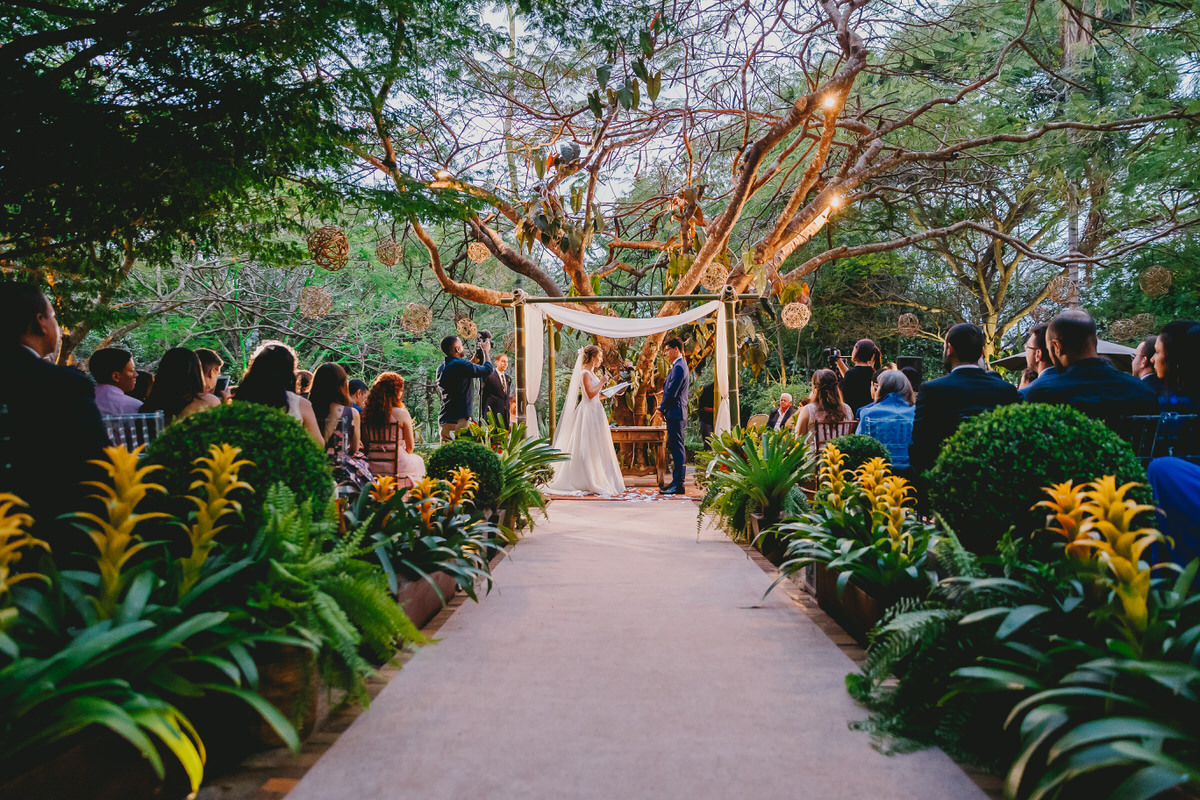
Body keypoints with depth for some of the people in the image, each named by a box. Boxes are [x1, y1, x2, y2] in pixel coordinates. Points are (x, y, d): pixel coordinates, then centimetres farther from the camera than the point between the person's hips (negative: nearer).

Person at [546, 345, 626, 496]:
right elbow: (590, 393, -22)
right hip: (588, 412, -10)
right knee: (586, 449, -6)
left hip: (595, 412, 10)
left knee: (595, 449, 10)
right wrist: (602, 381, -14)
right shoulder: (585, 373, -13)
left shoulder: (591, 373, 16)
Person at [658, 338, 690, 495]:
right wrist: (663, 408, 13)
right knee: (674, 448, 12)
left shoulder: (679, 367, -14)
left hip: (675, 413, -11)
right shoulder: (679, 366, 20)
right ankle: (676, 482, 16)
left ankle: (679, 484, -9)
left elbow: (672, 392, -18)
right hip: (675, 413, 11)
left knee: (677, 448, -9)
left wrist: (662, 408, -6)